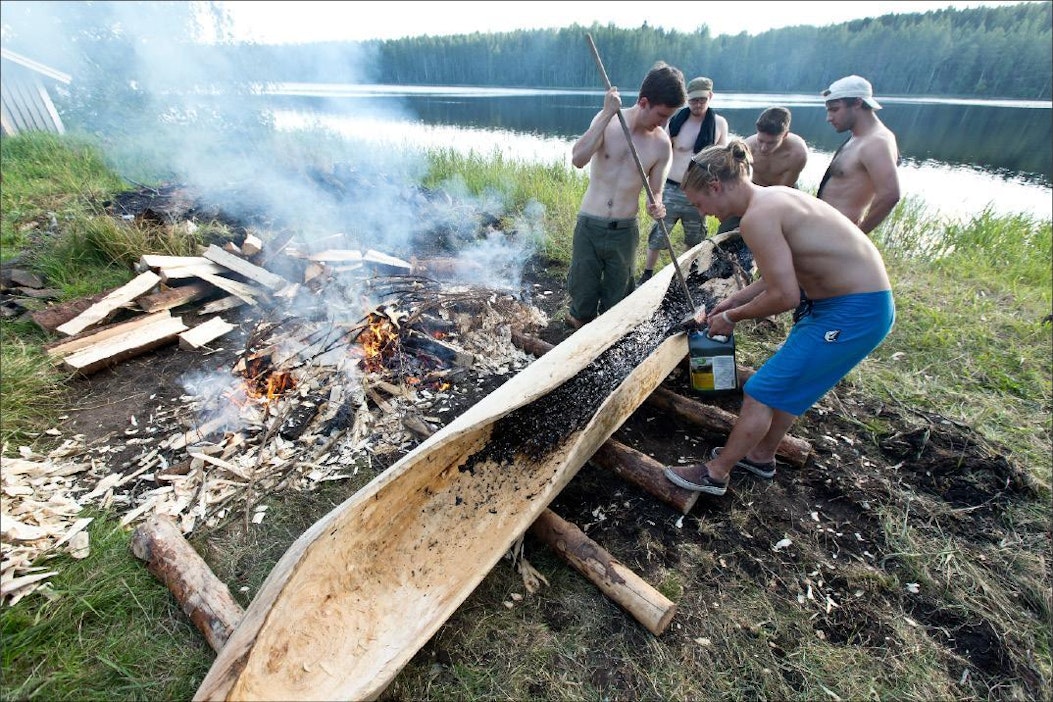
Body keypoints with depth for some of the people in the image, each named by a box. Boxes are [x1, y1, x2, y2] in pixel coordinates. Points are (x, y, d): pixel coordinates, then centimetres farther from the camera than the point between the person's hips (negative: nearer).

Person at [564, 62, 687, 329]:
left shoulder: (662, 144, -2)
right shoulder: (607, 120, -4)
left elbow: (655, 191, 5)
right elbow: (578, 159, -20)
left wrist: (656, 206, -18)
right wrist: (607, 113, -24)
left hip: (625, 231, 1)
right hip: (589, 227, -1)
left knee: (616, 300, 12)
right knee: (582, 294, 8)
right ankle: (579, 324, 36)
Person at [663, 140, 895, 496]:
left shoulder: (757, 216, -22)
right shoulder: (773, 196, 8)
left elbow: (784, 296, -22)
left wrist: (732, 317, -8)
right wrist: (734, 299, 11)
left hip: (854, 312, -9)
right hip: (860, 301, 10)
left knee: (761, 393, -2)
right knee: (787, 385, 21)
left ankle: (715, 474, 13)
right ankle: (761, 456, 40)